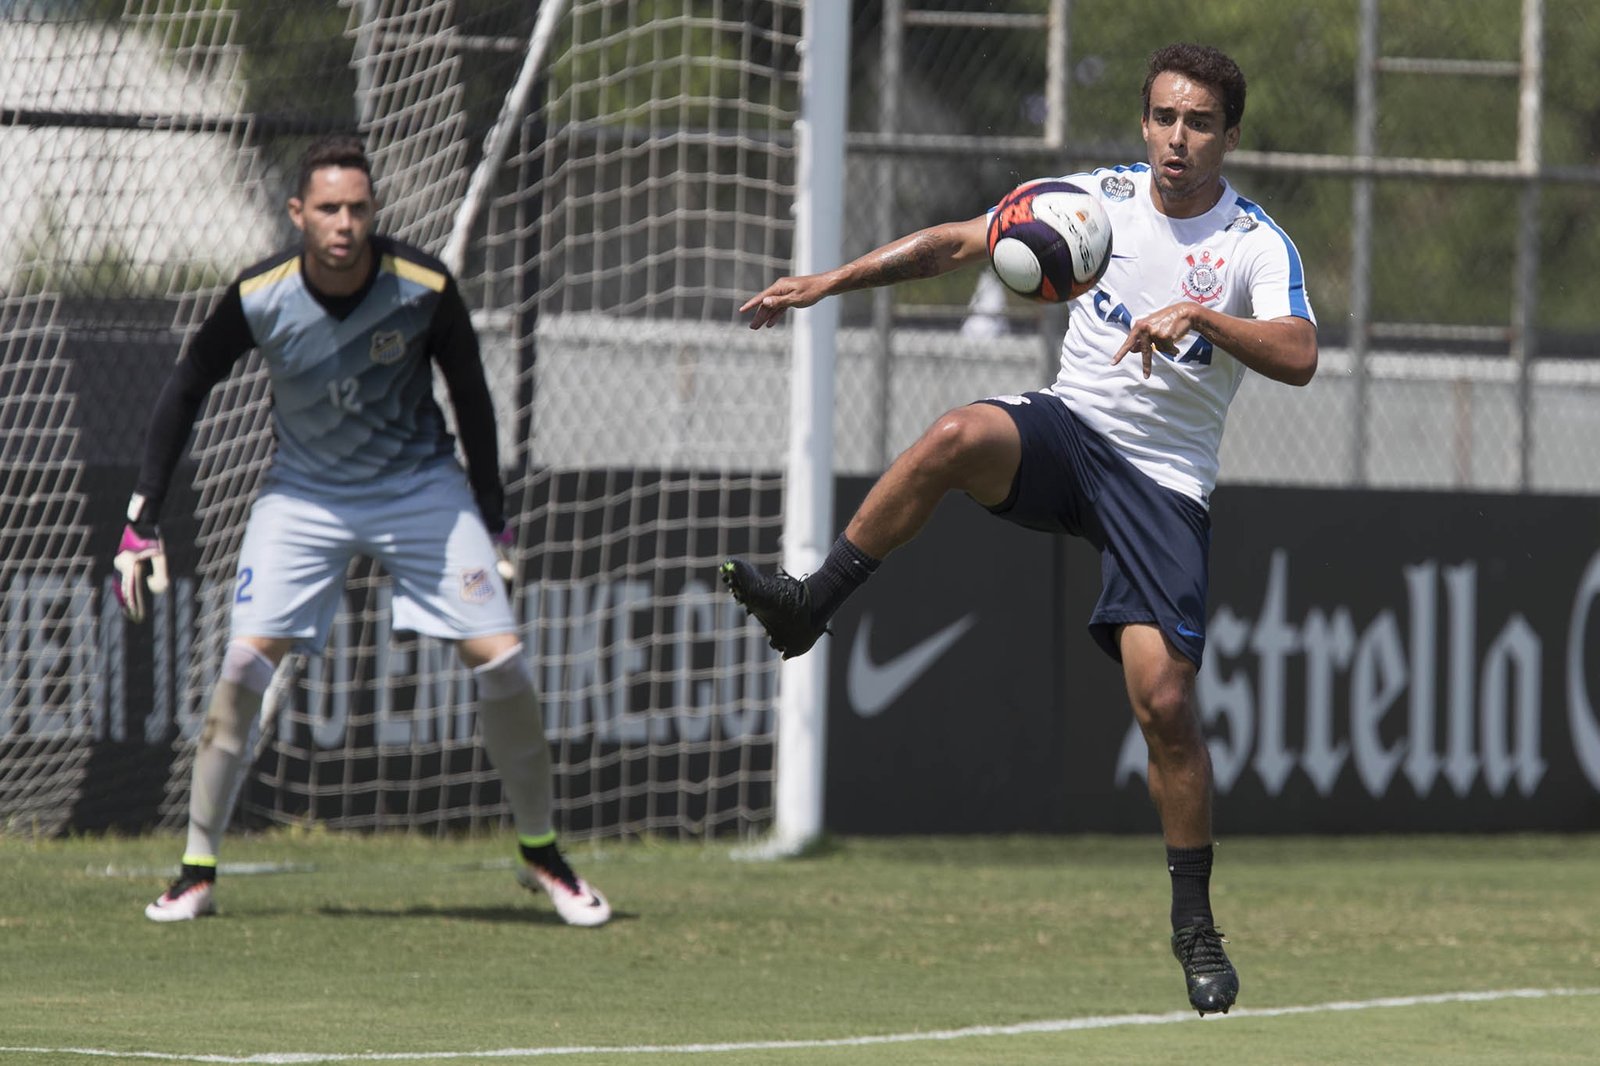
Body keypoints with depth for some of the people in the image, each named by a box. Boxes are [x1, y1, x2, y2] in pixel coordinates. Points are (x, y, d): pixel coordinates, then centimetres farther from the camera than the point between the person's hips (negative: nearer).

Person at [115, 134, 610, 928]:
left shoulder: (424, 289, -20)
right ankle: (196, 873, -5)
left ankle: (542, 855, 11)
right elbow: (186, 390, -4)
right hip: (303, 494, 0)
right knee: (246, 659, -16)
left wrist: (491, 519, 2)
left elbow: (468, 392, -2)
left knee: (502, 661, -9)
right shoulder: (257, 298, -19)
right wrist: (141, 521, -7)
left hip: (421, 485, 0)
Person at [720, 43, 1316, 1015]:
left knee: (1165, 700, -12)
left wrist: (1200, 316, -39)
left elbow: (1298, 357, -25)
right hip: (1072, 428, 2)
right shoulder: (1100, 197, 3)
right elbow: (956, 243, 11)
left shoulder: (1258, 246, -8)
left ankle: (1196, 924, 4)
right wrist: (831, 281, 6)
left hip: (1166, 486, -2)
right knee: (958, 436, -34)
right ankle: (809, 606, -25)